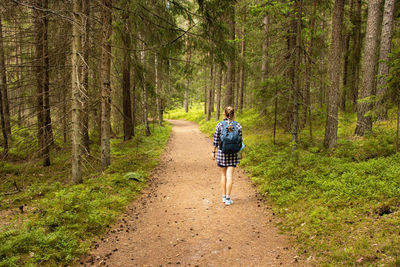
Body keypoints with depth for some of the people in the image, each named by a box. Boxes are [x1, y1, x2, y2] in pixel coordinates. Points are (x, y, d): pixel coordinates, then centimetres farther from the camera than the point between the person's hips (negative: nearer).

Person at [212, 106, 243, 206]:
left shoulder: (219, 125, -7)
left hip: (221, 152, 0)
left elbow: (216, 140, -4)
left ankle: (224, 196, 20)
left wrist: (213, 152, 6)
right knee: (229, 175, 2)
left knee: (223, 175, 14)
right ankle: (228, 198, 1)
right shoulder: (238, 126, -5)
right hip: (233, 153, 0)